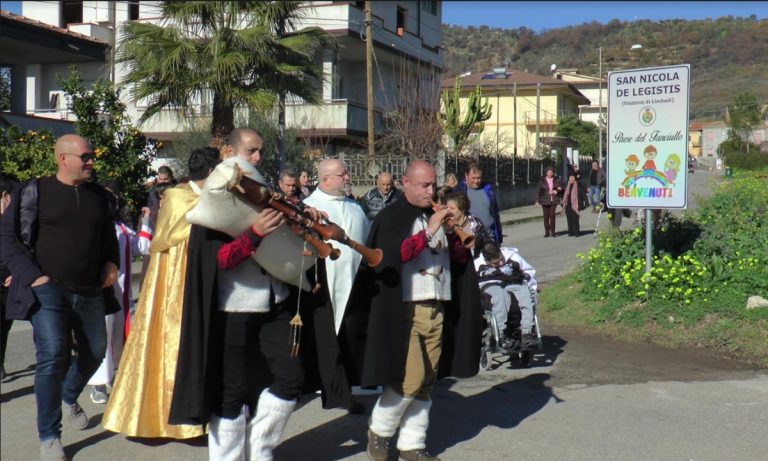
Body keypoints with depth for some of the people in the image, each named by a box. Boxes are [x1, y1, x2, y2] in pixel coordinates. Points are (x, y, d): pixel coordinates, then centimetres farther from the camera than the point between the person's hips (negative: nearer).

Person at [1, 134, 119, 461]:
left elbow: (107, 234, 25)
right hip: (49, 290, -5)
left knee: (95, 352, 13)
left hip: (89, 291, 5)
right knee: (52, 356, -16)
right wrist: (31, 274, -12)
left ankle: (69, 398, 45)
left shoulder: (98, 195, 10)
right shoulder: (34, 192, -4)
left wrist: (111, 263, 8)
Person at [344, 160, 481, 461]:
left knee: (426, 383, 8)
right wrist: (428, 232, -22)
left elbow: (460, 259, 14)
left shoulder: (439, 216, 15)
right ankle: (378, 430, 12)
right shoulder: (391, 217, -3)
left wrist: (453, 233, -5)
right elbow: (392, 256, -18)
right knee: (410, 379, -11)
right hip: (403, 309, -6)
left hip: (437, 309, 6)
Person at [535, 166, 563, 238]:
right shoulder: (542, 181, 2)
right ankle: (547, 232, 11)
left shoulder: (556, 180, 6)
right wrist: (537, 201, -4)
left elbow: (561, 189, 10)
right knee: (546, 216, 0)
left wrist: (556, 191, -10)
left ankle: (552, 232, -4)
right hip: (545, 201, 0)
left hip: (553, 200, 0)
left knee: (552, 215, -11)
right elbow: (538, 191, 2)